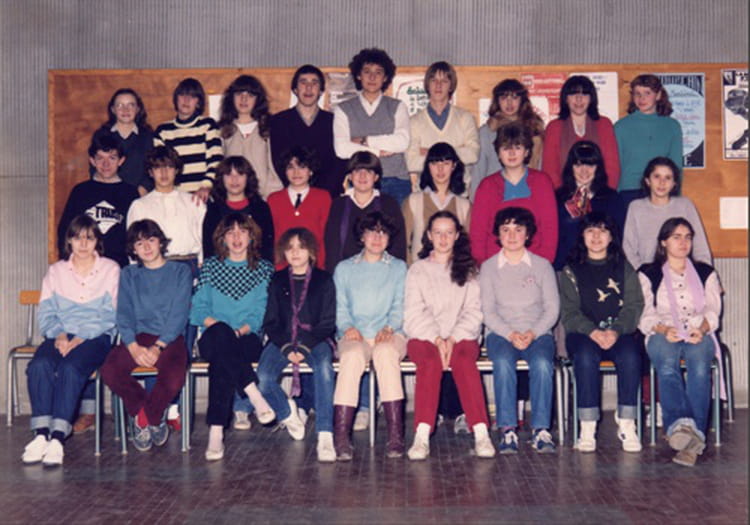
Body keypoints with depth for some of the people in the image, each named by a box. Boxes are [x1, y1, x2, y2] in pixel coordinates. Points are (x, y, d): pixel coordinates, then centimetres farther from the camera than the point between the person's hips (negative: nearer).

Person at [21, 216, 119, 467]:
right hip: (61, 336, 3)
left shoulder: (111, 270, 9)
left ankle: (58, 438, -38)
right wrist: (59, 334, -10)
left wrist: (81, 338, -13)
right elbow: (45, 314, 11)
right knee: (39, 365, -30)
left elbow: (111, 315, 0)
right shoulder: (56, 271, 19)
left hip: (96, 336, -3)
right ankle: (41, 435, -33)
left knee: (70, 367, -34)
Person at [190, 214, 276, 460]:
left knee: (221, 362, -37)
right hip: (213, 340, 0)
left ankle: (216, 431, -38)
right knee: (220, 332, -40)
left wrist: (244, 328, -14)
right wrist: (212, 323, -11)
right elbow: (198, 307, 9)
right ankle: (253, 393, -41)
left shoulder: (264, 269, 16)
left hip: (249, 340, 0)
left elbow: (264, 311, 4)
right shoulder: (210, 267, 19)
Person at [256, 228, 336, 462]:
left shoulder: (323, 280, 6)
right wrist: (286, 348, -9)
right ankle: (287, 412, 9)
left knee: (324, 367, -36)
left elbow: (327, 323, 2)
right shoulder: (277, 281, 12)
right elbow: (270, 323, 9)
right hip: (283, 340, 2)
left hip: (315, 340, -2)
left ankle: (325, 436, -38)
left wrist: (305, 348, -12)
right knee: (263, 378, -25)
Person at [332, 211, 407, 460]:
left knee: (385, 352, -37)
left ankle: (395, 435, -40)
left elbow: (400, 306, 10)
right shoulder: (344, 268, 20)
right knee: (352, 354, -36)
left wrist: (389, 327, -10)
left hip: (389, 335, 0)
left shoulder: (399, 267, 20)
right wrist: (347, 326, -9)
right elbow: (340, 307, 12)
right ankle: (341, 437, -42)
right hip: (355, 336, 0)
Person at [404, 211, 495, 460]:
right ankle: (421, 436, -43)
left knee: (463, 360, -34)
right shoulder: (417, 270, 17)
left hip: (461, 336, 0)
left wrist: (453, 339, -12)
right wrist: (436, 339, -13)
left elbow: (473, 311, 5)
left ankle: (481, 433, -42)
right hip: (424, 337, 0)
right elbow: (415, 313, 4)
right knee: (430, 361, -34)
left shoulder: (469, 270, 18)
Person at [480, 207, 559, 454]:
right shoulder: (488, 267, 10)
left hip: (537, 333, 0)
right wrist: (510, 334, -14)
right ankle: (507, 430, -32)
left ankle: (541, 430, -29)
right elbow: (488, 311, 3)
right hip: (501, 332, 0)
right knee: (503, 362, -33)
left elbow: (552, 308, 5)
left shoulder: (542, 266, 11)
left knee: (542, 363, -32)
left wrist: (533, 333, -13)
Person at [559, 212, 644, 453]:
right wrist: (592, 332, -17)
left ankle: (627, 424, -26)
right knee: (586, 356, -34)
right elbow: (569, 311, 2)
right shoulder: (571, 271, 14)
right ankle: (587, 427, -31)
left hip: (619, 332, 1)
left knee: (630, 355, -32)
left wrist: (616, 330, -15)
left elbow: (634, 306, 5)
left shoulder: (624, 269, 17)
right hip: (582, 333, -1)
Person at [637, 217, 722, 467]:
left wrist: (701, 329, -12)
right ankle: (681, 425, -56)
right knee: (667, 367, -37)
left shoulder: (706, 273, 25)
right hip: (663, 335, 0)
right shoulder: (648, 274, 19)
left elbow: (713, 311, 11)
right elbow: (645, 315, 7)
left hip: (699, 334, 1)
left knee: (699, 366, -36)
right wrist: (664, 329, -15)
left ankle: (695, 436, -48)